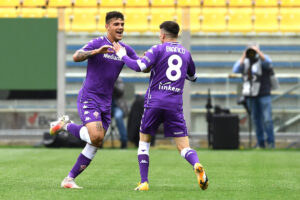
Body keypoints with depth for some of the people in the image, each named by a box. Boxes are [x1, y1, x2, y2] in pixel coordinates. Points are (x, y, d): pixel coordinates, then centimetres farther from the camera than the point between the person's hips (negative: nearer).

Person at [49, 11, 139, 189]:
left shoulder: (125, 50, 9)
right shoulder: (98, 43, -9)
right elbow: (76, 57, -23)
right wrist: (97, 51, -38)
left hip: (106, 103, 6)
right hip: (88, 99, -6)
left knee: (95, 145, 2)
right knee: (96, 137, -24)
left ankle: (70, 179, 11)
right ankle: (66, 125, 2)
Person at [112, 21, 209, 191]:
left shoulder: (158, 49, 0)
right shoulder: (186, 53, 14)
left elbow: (139, 66, -12)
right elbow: (193, 77, 29)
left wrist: (122, 54, 2)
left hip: (154, 102, -2)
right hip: (175, 104, 2)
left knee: (144, 141, 16)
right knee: (184, 147, 0)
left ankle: (144, 182, 5)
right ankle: (197, 165, -33)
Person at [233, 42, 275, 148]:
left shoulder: (262, 60, -1)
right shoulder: (245, 62, 9)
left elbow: (268, 62, -26)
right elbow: (235, 70, -7)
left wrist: (258, 51, -28)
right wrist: (243, 57, -8)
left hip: (264, 95, -4)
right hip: (250, 96, 4)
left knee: (267, 119, -10)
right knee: (256, 120, 6)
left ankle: (271, 142, -3)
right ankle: (260, 143, 11)